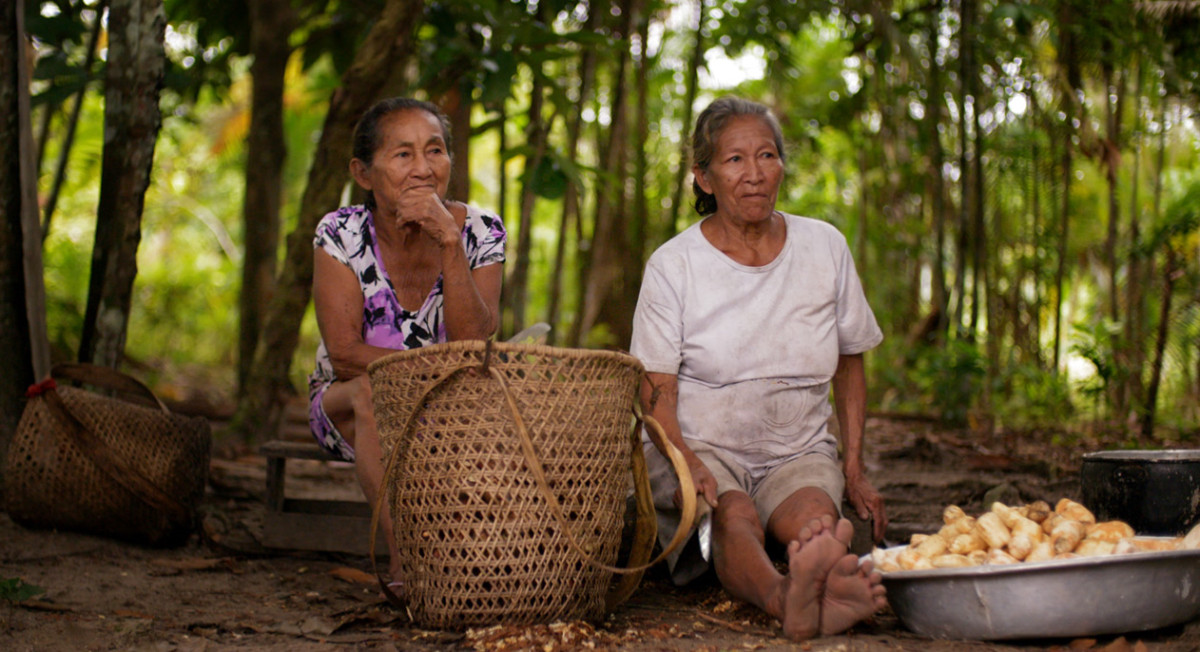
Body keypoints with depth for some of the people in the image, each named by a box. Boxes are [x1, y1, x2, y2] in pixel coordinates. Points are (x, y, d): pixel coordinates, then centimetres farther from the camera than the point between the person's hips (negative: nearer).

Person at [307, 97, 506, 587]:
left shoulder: (480, 233, -9)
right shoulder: (341, 235, -12)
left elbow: (473, 348, -21)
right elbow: (344, 354, -18)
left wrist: (449, 243, -28)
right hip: (346, 409, -1)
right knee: (372, 390, -35)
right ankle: (406, 559, -35)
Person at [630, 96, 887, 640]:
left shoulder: (825, 248, 5)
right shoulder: (673, 265, -4)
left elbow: (849, 363, 15)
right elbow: (656, 390, -6)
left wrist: (854, 465, 4)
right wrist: (686, 463, -27)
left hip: (799, 453, 3)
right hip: (704, 447, -3)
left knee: (813, 517, -33)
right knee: (733, 517, -37)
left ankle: (824, 576, -66)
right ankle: (784, 598, -69)